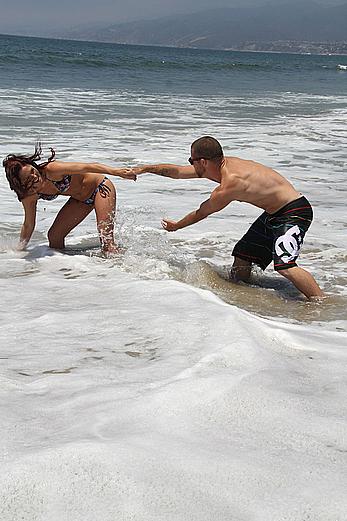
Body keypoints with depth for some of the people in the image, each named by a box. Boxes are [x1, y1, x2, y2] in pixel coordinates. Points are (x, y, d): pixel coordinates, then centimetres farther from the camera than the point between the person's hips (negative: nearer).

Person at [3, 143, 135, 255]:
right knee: (54, 236, 5)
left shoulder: (51, 170, -32)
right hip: (80, 199, 6)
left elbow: (87, 167, -35)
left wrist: (115, 171, -45)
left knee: (106, 239, -18)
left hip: (100, 187, -6)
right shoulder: (28, 197, -13)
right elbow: (28, 226, 2)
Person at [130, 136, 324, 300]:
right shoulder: (224, 165, 0)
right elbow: (179, 172, 13)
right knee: (242, 257, 15)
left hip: (294, 212, -10)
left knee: (284, 265, -27)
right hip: (274, 213, 10)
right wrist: (146, 168, 18)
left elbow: (201, 213, -7)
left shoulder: (228, 186, -27)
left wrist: (176, 226, 11)